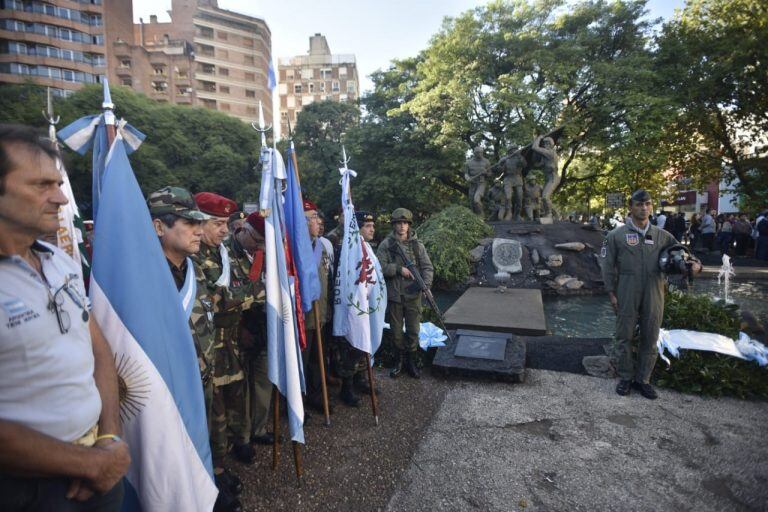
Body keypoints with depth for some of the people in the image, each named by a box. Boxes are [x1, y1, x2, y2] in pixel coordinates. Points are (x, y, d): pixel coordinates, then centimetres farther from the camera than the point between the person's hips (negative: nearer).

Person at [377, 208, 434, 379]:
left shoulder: (417, 244, 2)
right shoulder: (386, 244, -2)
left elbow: (427, 267, -2)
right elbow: (380, 267, -9)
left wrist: (426, 283, -19)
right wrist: (399, 269, -19)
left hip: (413, 295, 1)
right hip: (394, 295, -1)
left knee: (413, 331, 7)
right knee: (396, 332, 10)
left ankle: (410, 360, 27)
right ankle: (401, 358, 31)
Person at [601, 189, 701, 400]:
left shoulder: (661, 235, 8)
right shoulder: (617, 235, 0)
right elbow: (608, 266, 1)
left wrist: (695, 265, -8)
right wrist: (611, 293, -4)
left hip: (653, 295, 3)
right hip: (627, 295, -2)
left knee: (650, 339, 10)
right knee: (625, 337, 6)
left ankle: (643, 379, 24)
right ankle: (626, 377, 22)